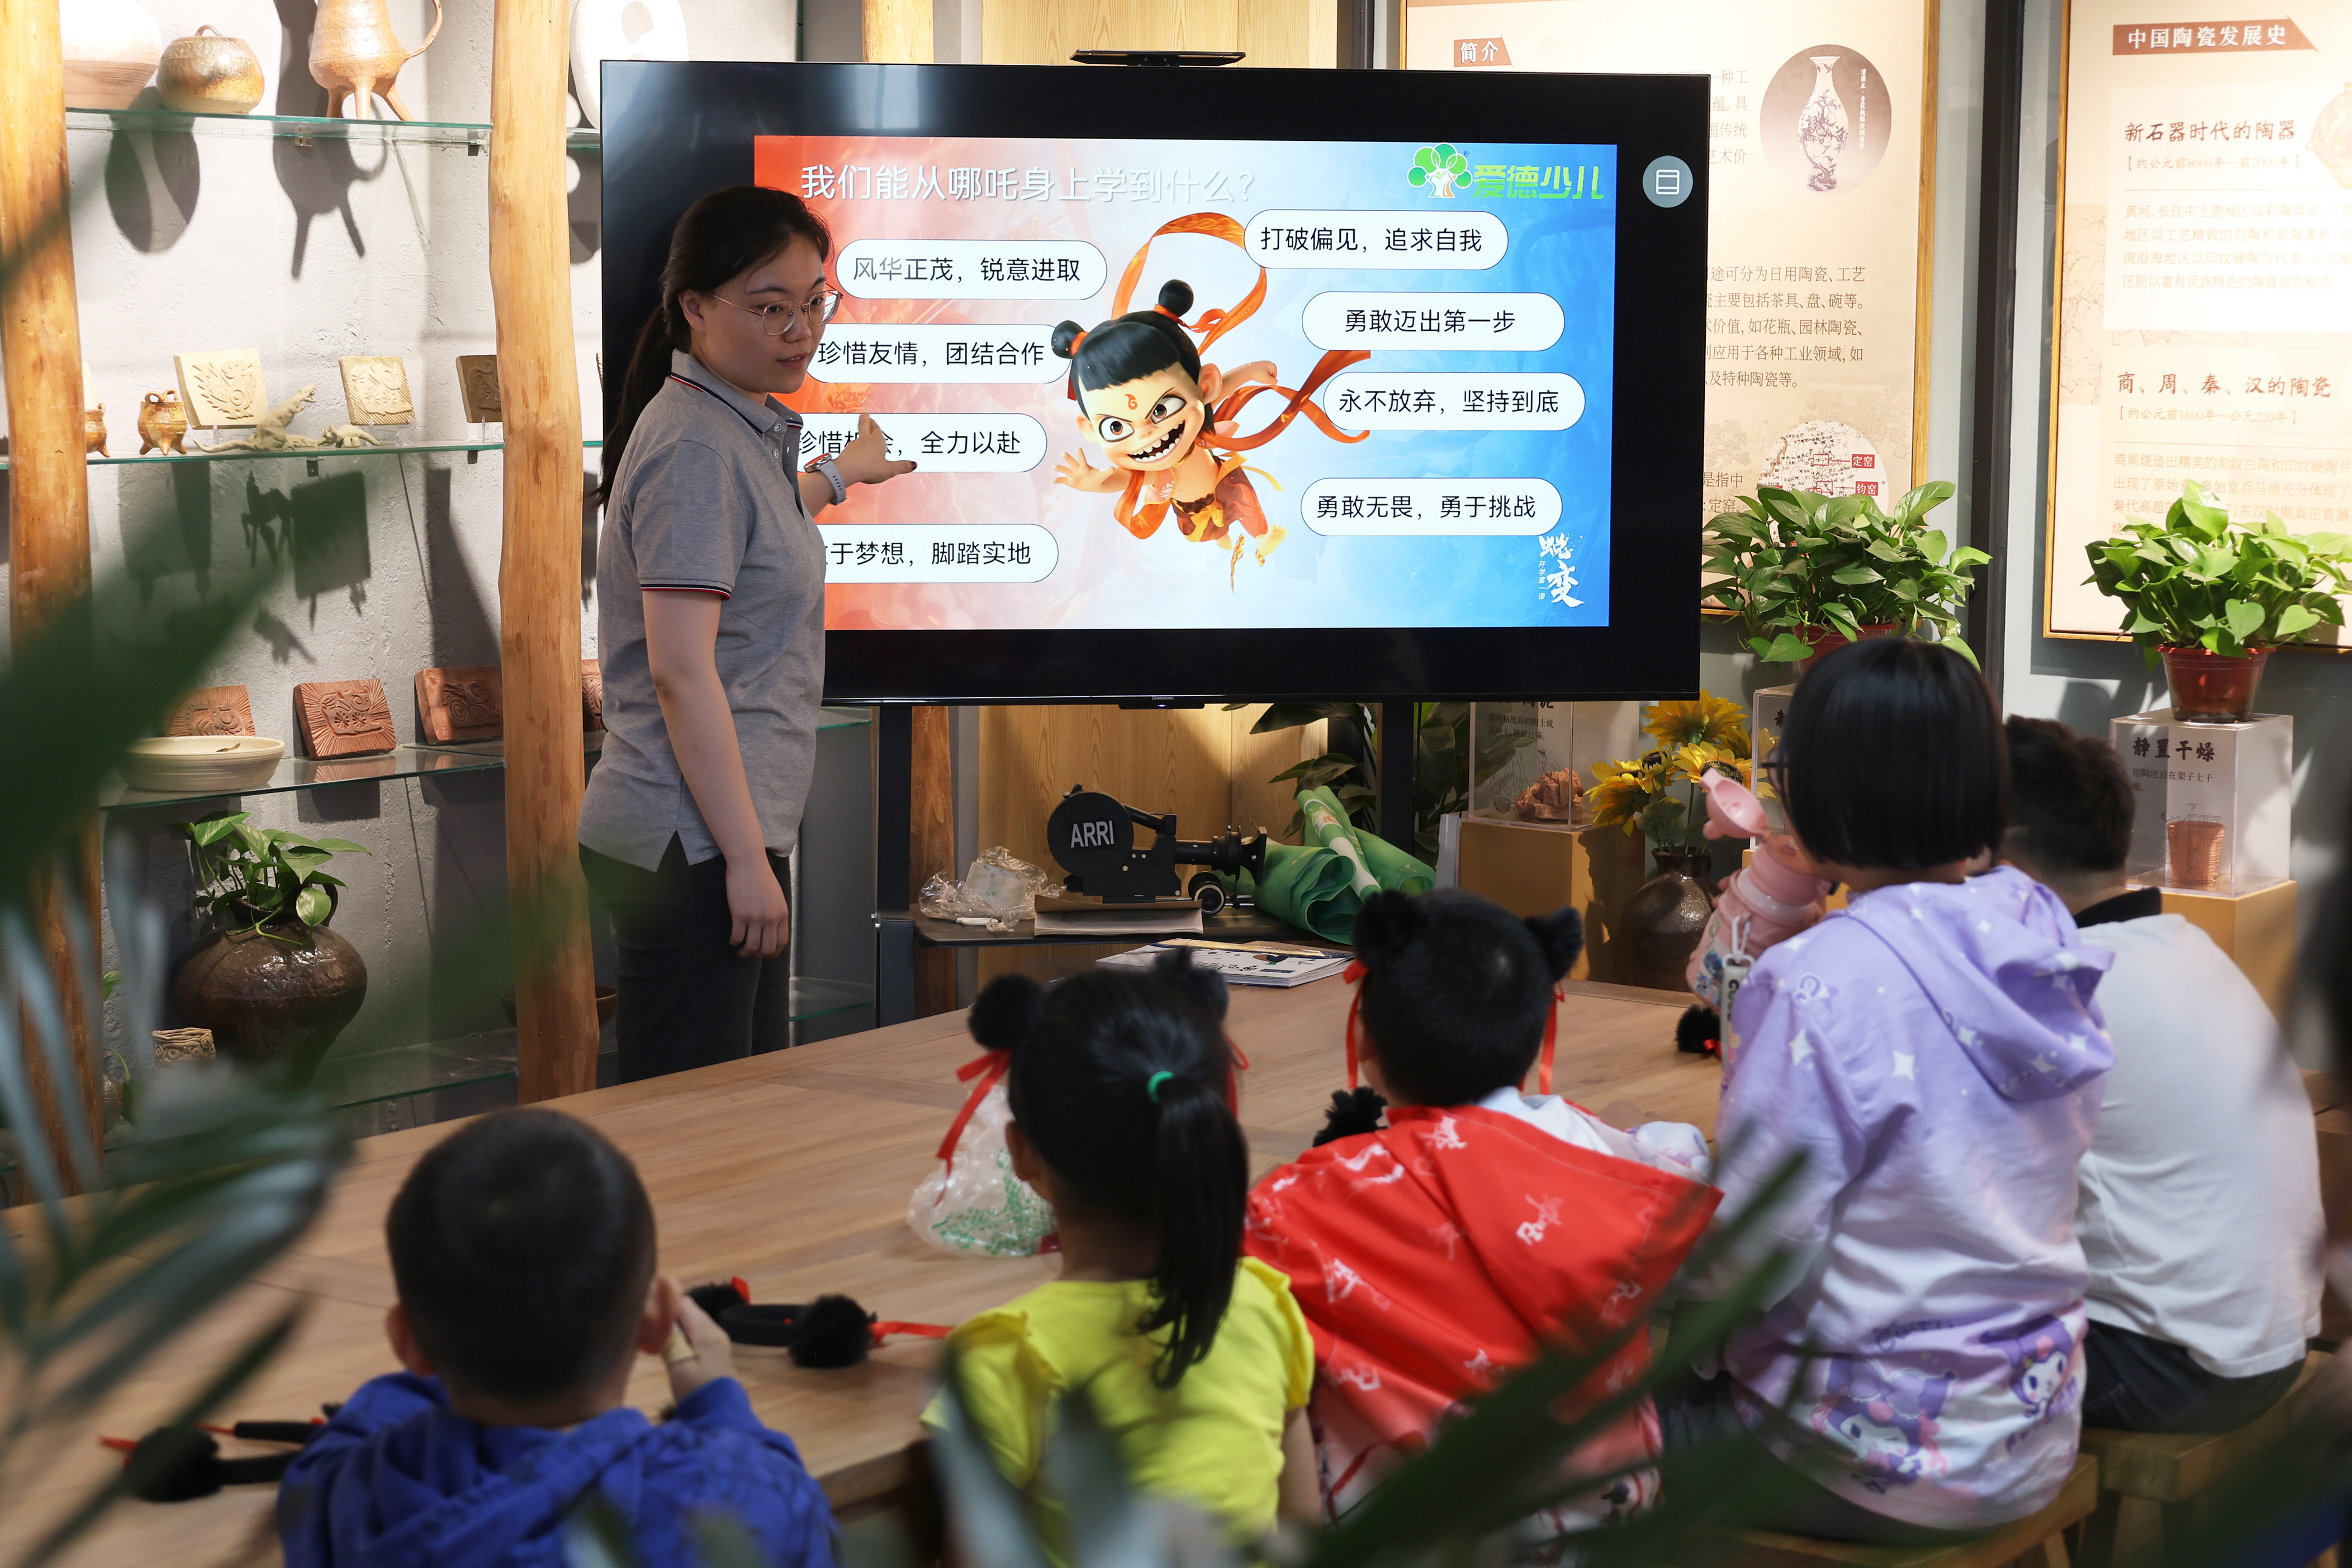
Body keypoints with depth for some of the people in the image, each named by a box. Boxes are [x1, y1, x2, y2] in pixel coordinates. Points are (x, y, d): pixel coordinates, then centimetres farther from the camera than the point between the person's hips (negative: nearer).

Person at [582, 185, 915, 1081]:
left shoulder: (739, 429, 15)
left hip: (721, 836, 10)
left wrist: (836, 477, 59)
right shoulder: (696, 447, -15)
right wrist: (747, 857, -20)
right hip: (690, 844, -10)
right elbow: (682, 673, -20)